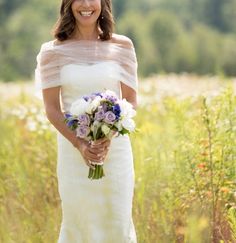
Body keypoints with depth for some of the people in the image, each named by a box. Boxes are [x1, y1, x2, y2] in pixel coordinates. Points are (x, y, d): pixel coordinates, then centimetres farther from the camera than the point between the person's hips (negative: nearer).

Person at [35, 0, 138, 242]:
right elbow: (52, 108, -2)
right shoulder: (54, 50, -1)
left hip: (116, 148, 1)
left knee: (118, 222, 3)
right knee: (77, 223, 3)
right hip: (74, 149, -1)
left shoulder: (122, 46, 3)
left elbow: (131, 101, 4)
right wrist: (79, 144, -16)